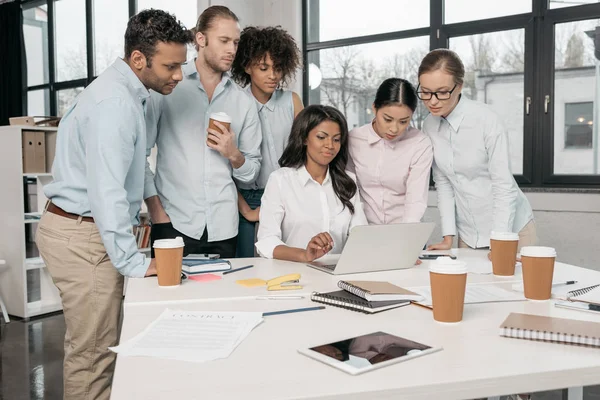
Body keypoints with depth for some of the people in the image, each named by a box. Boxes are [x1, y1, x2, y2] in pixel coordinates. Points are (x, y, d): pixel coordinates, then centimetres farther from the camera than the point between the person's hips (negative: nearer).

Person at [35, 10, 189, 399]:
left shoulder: (129, 93, 12)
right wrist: (133, 262, -24)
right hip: (82, 236, -9)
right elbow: (106, 189, -27)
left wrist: (134, 218, 17)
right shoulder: (114, 102, -20)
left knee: (99, 346, 14)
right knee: (93, 353, 0)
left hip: (90, 229, 9)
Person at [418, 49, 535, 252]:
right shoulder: (429, 125, -5)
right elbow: (443, 183, -1)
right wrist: (448, 236, -5)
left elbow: (504, 185, -18)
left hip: (509, 228, -4)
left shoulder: (486, 119, -20)